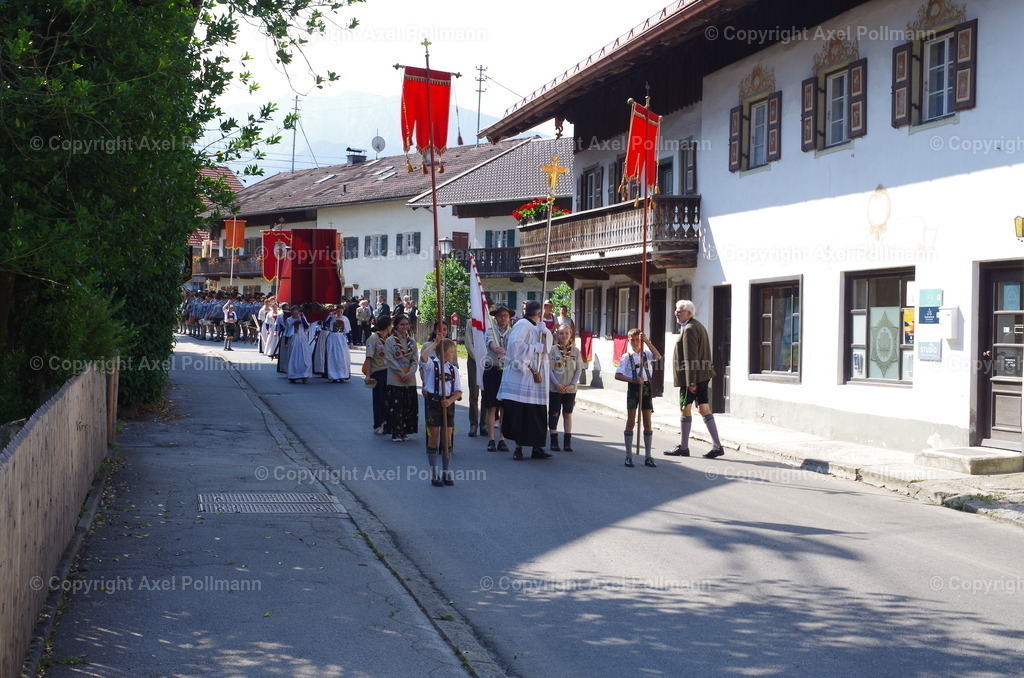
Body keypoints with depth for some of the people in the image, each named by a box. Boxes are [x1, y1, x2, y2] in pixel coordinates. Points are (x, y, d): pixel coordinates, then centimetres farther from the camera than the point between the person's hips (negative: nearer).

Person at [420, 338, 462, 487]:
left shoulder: (453, 369, 8)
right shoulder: (431, 364, -5)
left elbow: (459, 391, 4)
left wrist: (450, 401, -14)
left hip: (448, 403, 4)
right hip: (433, 402, -4)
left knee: (448, 438, 6)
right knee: (434, 437, 2)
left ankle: (447, 473, 16)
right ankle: (434, 474, 9)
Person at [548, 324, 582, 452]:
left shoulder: (575, 351, 3)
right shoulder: (553, 349, -2)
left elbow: (579, 369, 3)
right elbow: (549, 369, -5)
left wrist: (573, 384, -9)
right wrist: (556, 384, -15)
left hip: (570, 389, 2)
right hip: (555, 388, -2)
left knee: (568, 414, 7)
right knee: (554, 414, 2)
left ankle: (567, 441, 12)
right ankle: (554, 440, 9)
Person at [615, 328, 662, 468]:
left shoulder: (646, 353, 5)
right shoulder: (627, 357, 0)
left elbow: (658, 356, -17)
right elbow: (617, 375, -5)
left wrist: (646, 341, -22)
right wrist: (633, 380, -16)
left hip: (646, 387, 2)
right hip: (633, 388, -2)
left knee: (647, 422, 5)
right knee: (631, 422, 1)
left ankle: (647, 456, 12)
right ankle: (628, 456, 7)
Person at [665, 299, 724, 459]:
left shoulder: (689, 329, -14)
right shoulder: (699, 326, 17)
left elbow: (690, 357, -20)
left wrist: (690, 381, -21)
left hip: (692, 376, -10)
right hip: (703, 375, 10)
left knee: (684, 409, 0)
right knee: (704, 409, 8)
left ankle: (683, 447, 8)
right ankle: (717, 446, 5)